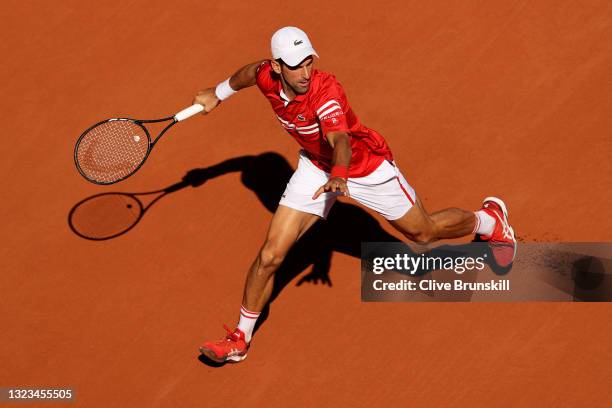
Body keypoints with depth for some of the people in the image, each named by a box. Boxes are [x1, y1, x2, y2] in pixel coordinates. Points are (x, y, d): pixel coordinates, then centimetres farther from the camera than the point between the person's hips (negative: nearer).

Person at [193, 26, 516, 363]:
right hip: (315, 165, 4)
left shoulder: (325, 90, -36)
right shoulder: (268, 78, -19)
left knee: (424, 232, 11)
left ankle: (490, 219, 43)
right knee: (270, 254, -7)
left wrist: (338, 177, -73)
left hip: (365, 167, -4)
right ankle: (240, 339, 9)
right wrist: (219, 93, 23)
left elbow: (340, 140, -53)